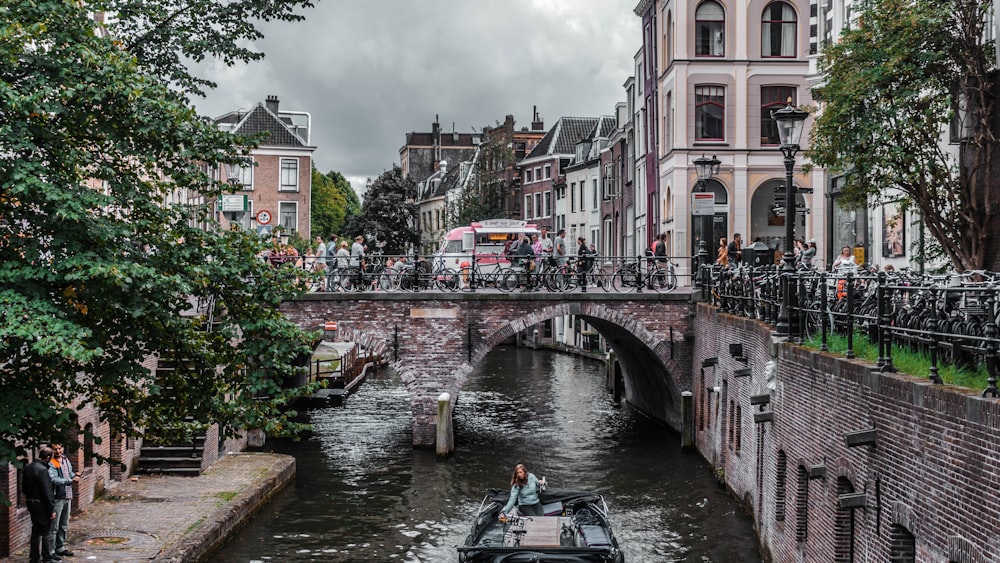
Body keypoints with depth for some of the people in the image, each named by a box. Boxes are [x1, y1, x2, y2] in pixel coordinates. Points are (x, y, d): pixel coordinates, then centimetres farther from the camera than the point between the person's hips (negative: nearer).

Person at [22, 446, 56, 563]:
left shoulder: (28, 468, 6)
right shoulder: (42, 470, -21)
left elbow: (24, 488, 15)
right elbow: (47, 492, -21)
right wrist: (52, 509, -16)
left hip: (31, 503, 8)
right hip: (42, 505, -8)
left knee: (36, 530, 16)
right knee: (46, 531, 3)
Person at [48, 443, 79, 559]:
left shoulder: (66, 460, 12)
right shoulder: (51, 464, -14)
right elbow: (54, 480, -24)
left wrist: (75, 475, 2)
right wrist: (70, 481, -31)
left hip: (67, 497, 8)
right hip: (57, 497, -8)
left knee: (64, 526, 18)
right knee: (54, 526, -6)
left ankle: (60, 548, 29)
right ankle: (51, 550, -2)